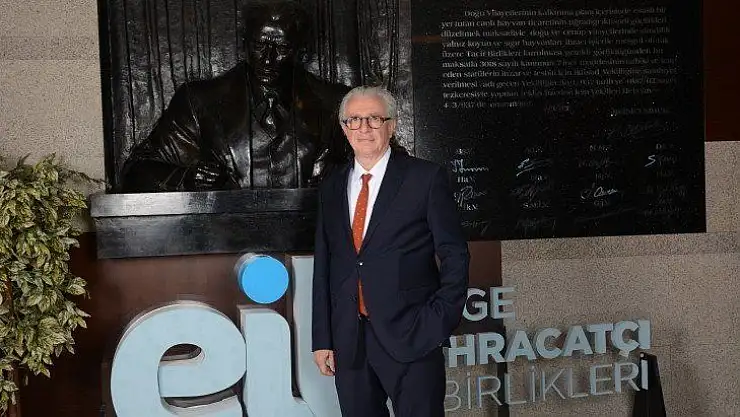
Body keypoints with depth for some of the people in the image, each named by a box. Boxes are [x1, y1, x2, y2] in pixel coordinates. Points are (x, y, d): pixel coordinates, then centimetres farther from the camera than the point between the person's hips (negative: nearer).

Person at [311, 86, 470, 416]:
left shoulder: (426, 178, -2)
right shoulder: (331, 188, 11)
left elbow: (455, 256, -2)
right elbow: (323, 265, 11)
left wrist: (439, 324, -9)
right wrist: (322, 339, 7)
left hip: (411, 339, -4)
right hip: (348, 343, 4)